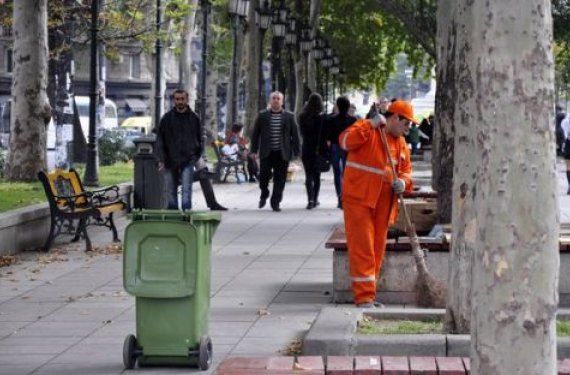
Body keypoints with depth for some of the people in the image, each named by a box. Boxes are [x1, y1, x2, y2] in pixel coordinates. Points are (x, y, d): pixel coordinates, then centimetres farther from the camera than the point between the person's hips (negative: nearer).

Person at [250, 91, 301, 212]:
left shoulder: (289, 116, 5)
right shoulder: (262, 116, 5)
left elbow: (295, 135, 5)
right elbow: (255, 133, 7)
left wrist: (296, 152, 1)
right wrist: (254, 150, 1)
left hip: (282, 153, 0)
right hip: (266, 153, 0)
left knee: (279, 180, 0)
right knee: (264, 176, -2)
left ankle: (275, 202, 8)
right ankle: (264, 195, 26)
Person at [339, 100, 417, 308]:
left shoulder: (401, 143, 14)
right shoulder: (366, 129, -7)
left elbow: (406, 170, 20)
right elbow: (346, 140, -24)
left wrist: (403, 182, -3)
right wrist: (371, 125, -28)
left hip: (383, 204, 7)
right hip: (359, 199, -7)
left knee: (377, 250, 10)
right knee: (362, 248, -9)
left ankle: (368, 295, 20)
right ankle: (364, 296, -9)